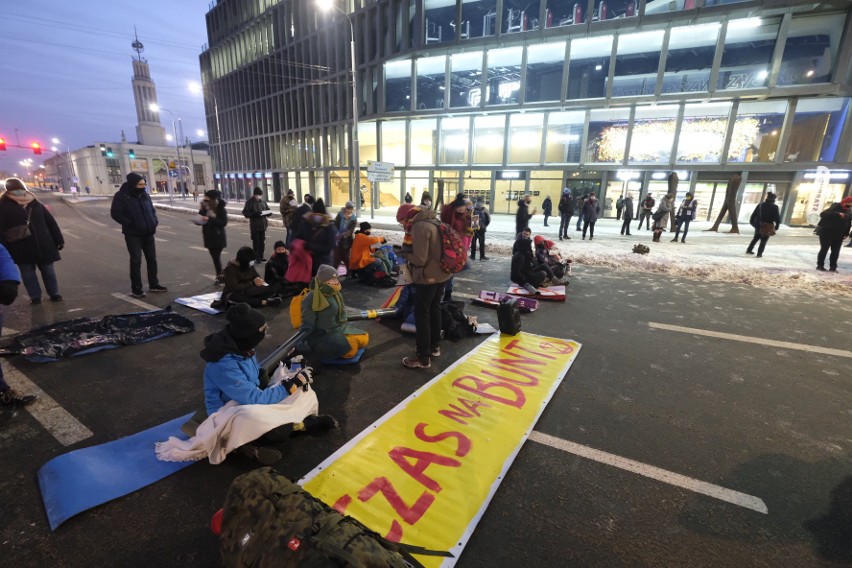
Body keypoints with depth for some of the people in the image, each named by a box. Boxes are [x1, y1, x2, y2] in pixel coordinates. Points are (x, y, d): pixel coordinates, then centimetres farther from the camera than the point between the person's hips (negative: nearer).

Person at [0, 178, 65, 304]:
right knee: (27, 271, 7)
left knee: (48, 269, 8)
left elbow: (51, 222, 8)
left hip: (43, 245, 1)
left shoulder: (35, 204, 6)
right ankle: (35, 296, 16)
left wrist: (58, 240, 5)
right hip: (22, 248, -1)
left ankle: (54, 293, 18)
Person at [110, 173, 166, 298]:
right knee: (136, 261, -4)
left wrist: (154, 221, 2)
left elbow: (152, 210, 18)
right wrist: (130, 223, -19)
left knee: (152, 259, 10)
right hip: (133, 234, -6)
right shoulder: (121, 196, -10)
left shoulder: (144, 194, 8)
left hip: (148, 233, 6)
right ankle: (136, 289, 5)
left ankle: (154, 284, 23)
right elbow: (115, 213, -12)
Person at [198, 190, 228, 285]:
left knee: (216, 257, -10)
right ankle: (219, 276, 15)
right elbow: (201, 218, 9)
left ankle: (220, 276, -2)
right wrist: (202, 209, -5)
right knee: (214, 257, 8)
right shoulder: (206, 208, 8)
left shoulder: (221, 209, -10)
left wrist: (209, 219, -24)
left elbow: (223, 222, -19)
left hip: (218, 238, -6)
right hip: (209, 237, 6)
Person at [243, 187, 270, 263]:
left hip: (263, 224, 5)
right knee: (256, 241, -1)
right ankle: (256, 257, 6)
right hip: (254, 225, -5)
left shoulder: (262, 201, 9)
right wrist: (254, 214, -26)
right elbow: (245, 213, -12)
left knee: (262, 241, 10)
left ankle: (261, 256, 21)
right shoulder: (250, 202, -8)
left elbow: (267, 209, 19)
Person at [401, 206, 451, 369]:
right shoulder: (434, 222, 9)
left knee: (421, 314, 0)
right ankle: (435, 346, 35)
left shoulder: (419, 226, -19)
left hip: (427, 277, -9)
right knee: (434, 309, 21)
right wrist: (410, 251, 9)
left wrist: (405, 253, -5)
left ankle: (423, 357, 7)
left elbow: (420, 259, -23)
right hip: (441, 274, 9)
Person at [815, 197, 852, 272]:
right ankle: (820, 265, 5)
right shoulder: (835, 208, -9)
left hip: (839, 235, 7)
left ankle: (833, 267, 10)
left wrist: (846, 233, 10)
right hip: (827, 233, -7)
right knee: (824, 249, -2)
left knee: (835, 251, 5)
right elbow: (823, 214, -26)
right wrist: (837, 214, -34)